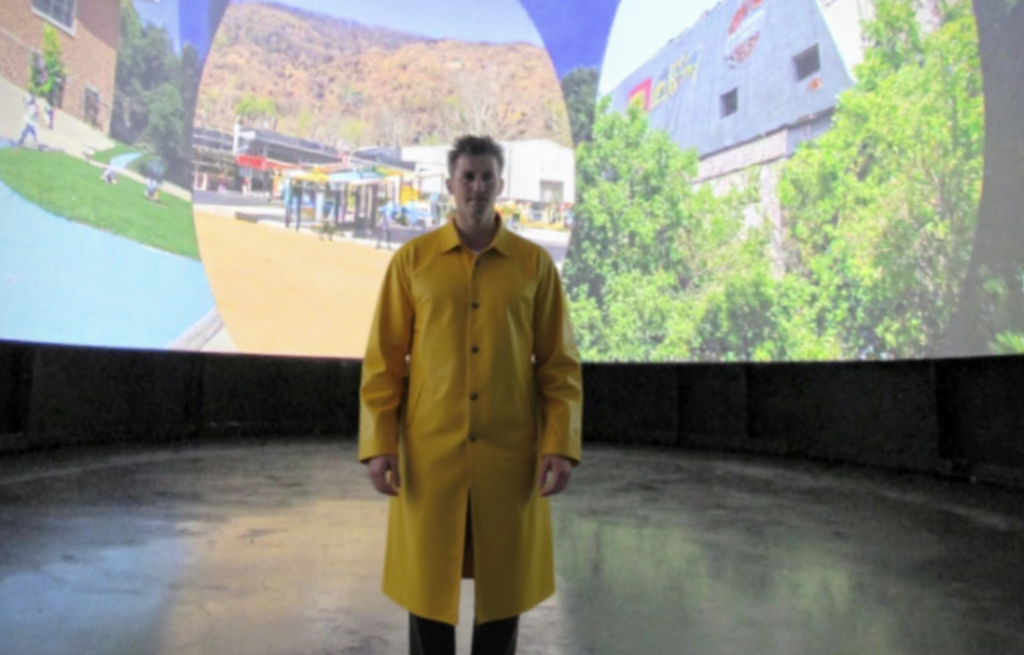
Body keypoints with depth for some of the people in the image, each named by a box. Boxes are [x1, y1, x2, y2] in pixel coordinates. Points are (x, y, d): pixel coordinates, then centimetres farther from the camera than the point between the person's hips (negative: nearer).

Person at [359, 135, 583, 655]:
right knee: (428, 582, 11)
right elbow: (383, 360, 2)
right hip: (430, 452, 0)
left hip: (509, 454, 1)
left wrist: (560, 444, -7)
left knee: (504, 581, 12)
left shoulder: (534, 262, 2)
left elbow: (560, 363, 2)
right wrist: (378, 443, -6)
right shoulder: (412, 260, 2)